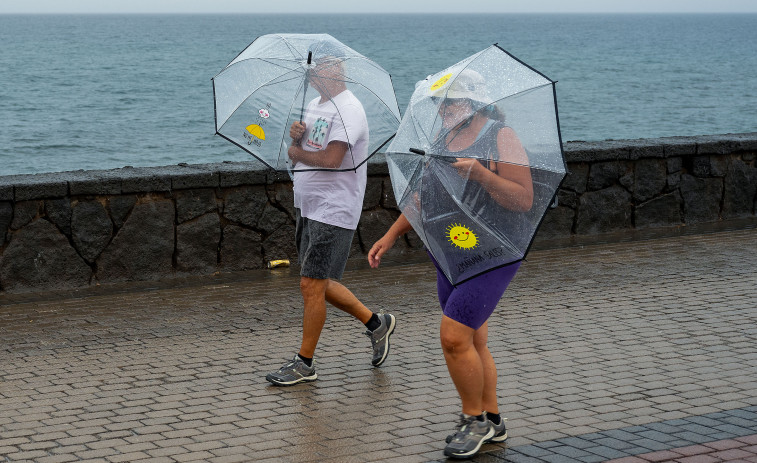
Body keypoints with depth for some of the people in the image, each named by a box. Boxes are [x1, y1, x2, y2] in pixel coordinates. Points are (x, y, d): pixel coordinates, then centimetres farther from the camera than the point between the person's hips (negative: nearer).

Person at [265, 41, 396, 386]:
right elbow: (298, 152, 14)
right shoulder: (313, 106, 14)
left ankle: (304, 363, 4)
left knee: (311, 285, -6)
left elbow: (331, 159, -25)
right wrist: (296, 137, -9)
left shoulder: (348, 109, -15)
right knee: (318, 284, 14)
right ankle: (376, 323, 29)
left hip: (333, 212, -10)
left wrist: (297, 153, -8)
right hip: (307, 207, 10)